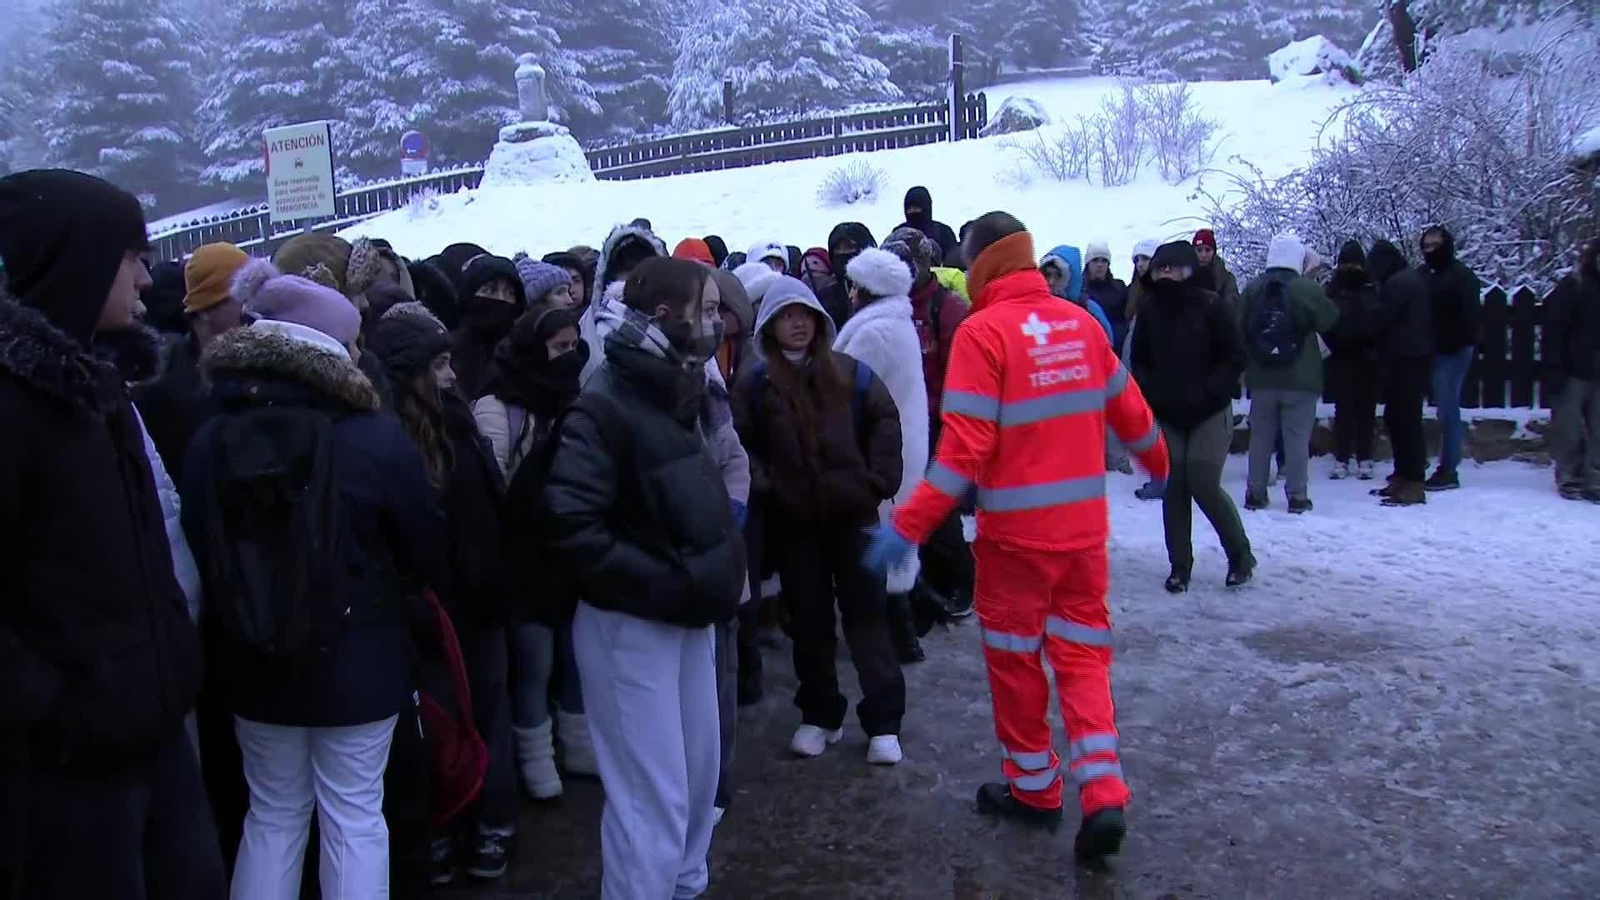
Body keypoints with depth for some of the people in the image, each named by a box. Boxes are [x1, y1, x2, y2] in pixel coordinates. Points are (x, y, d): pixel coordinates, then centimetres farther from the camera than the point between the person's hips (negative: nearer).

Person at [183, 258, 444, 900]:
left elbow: (200, 553, 5)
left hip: (255, 660, 4)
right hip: (357, 657, -3)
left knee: (272, 817, 18)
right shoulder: (376, 437, -17)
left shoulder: (209, 441, -6)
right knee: (354, 819, 9)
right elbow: (427, 551, -6)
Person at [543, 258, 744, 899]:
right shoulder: (605, 408, -18)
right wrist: (666, 584, -22)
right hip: (631, 624, -8)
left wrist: (714, 575, 5)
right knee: (654, 795, -1)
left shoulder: (675, 392, 9)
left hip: (688, 616, 8)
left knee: (697, 775, 19)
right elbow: (570, 528, -25)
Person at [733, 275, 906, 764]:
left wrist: (879, 479, -1)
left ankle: (883, 720, 11)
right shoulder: (756, 384, 0)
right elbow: (740, 444, 1)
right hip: (793, 520, 1)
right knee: (809, 619, 11)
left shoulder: (849, 372, 1)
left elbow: (885, 420, 5)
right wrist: (763, 486, -10)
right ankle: (819, 715, 25)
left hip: (854, 512, 0)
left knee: (866, 612, 3)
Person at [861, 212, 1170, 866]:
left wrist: (909, 525, -18)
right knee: (1083, 654, 15)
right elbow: (1128, 409, 13)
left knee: (1015, 656, 14)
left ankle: (1034, 789, 27)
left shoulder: (983, 332, -14)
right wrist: (1158, 463, 32)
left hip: (1016, 530, -5)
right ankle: (1103, 794, 5)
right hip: (1083, 524, 5)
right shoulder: (1080, 321, 3)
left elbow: (965, 448, -20)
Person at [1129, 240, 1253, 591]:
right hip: (1167, 415, 4)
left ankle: (1241, 555, 12)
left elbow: (1235, 357, -5)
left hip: (1210, 414, -3)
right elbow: (1139, 360, 10)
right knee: (1173, 489, 1)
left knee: (1203, 484, -11)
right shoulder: (1149, 308, 1)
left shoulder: (1210, 306, -9)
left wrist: (1209, 394, -13)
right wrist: (1153, 393, -4)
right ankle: (1180, 566, 13)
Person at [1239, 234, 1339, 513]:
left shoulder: (1252, 288, -1)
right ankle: (1297, 495, 3)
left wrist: (1246, 364, 14)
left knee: (1261, 437, 10)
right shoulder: (1307, 288, -10)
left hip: (1262, 378, 3)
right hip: (1300, 379, -3)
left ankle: (1255, 493, 14)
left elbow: (1240, 329, 2)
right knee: (1297, 438, 2)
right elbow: (1330, 319, 0)